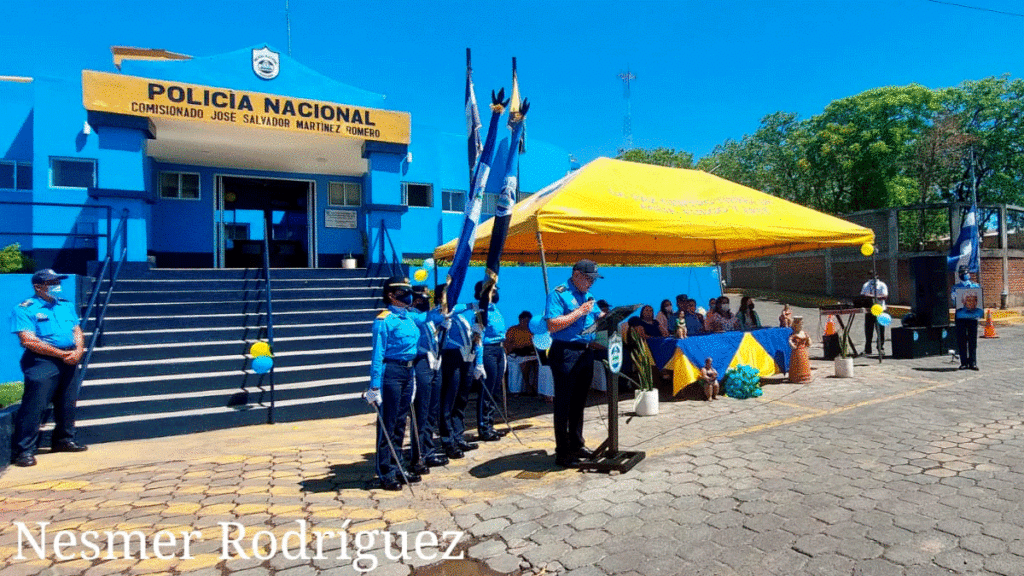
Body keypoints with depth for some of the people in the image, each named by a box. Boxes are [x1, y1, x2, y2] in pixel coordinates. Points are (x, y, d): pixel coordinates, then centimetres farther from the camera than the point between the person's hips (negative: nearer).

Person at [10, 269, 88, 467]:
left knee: (68, 403, 12)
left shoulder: (67, 306, 15)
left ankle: (64, 440, 27)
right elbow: (29, 341, -13)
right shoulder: (24, 309, -4)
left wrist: (78, 351, -6)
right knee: (34, 406, -8)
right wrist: (62, 354, -15)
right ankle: (25, 451, -1)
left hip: (69, 361, 6)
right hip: (42, 362, -6)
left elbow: (77, 331, 14)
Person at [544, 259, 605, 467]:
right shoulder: (558, 294, -10)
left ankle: (577, 445, 29)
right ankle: (562, 452, 8)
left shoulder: (587, 295, 15)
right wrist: (580, 312, -17)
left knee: (579, 402, 17)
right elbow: (552, 326, -20)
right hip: (566, 353, -8)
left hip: (586, 352, 8)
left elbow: (596, 319, 24)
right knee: (563, 404, -1)